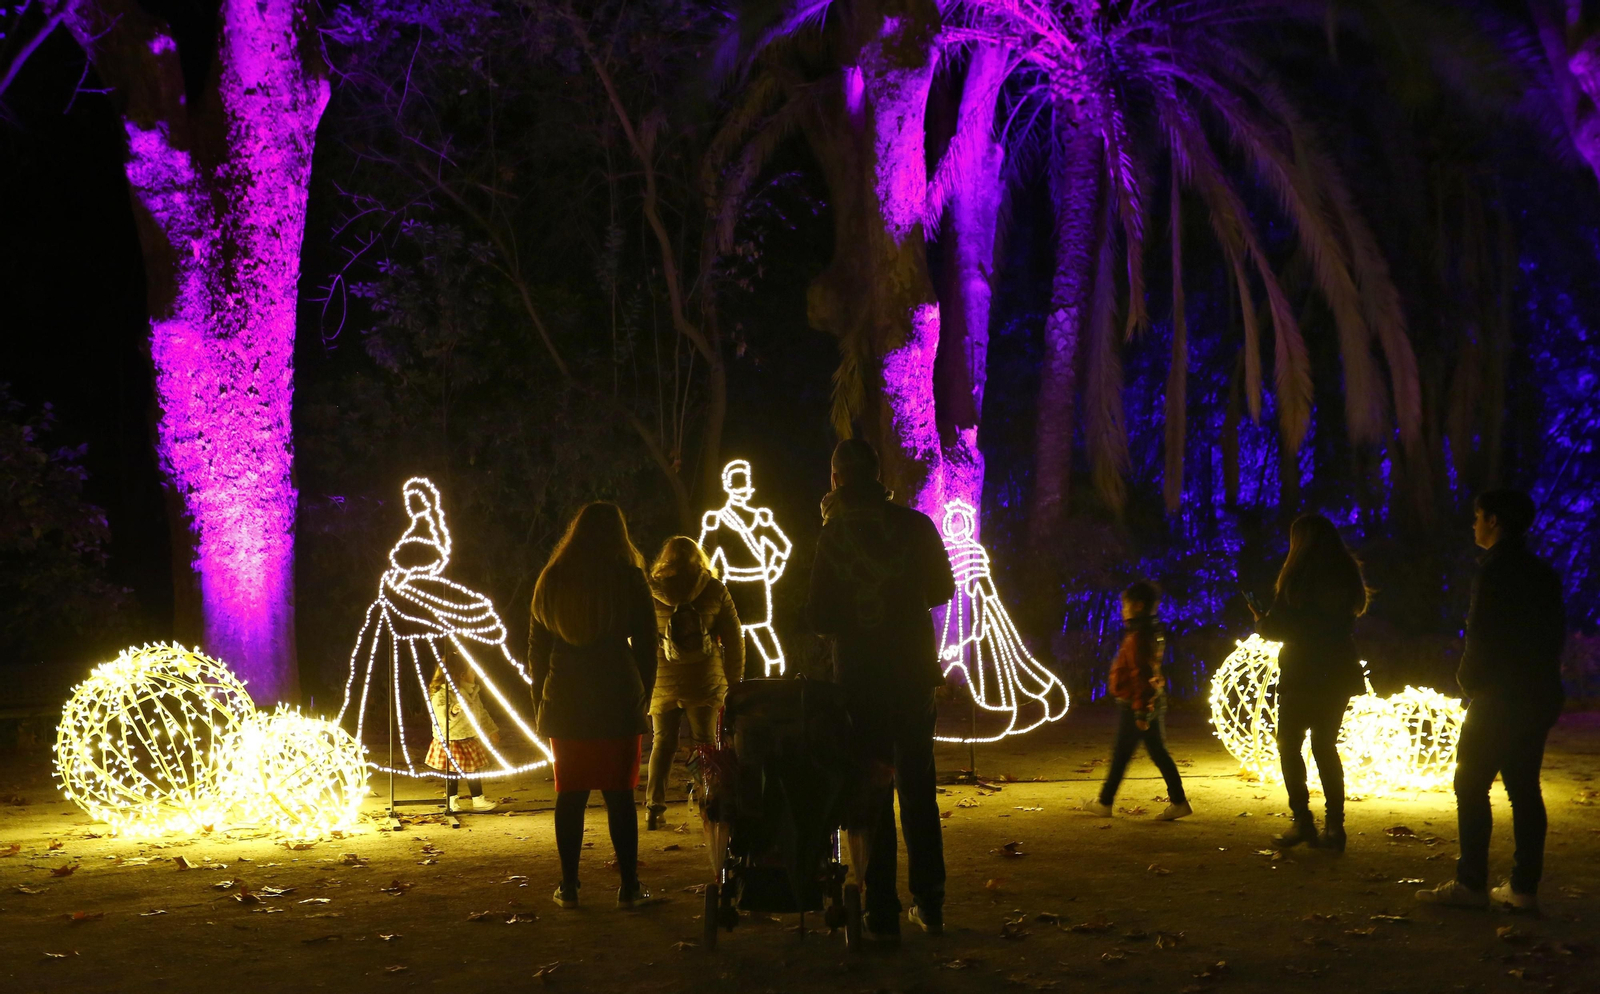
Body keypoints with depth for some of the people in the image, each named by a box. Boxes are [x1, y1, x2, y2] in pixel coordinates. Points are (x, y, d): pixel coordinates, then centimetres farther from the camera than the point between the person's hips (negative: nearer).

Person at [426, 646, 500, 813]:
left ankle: (478, 800, 20)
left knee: (473, 770, 12)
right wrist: (454, 710, -43)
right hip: (451, 741, -7)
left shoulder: (472, 691, 6)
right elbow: (443, 718, -26)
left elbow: (481, 711, 17)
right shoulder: (440, 694, -19)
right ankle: (451, 802, 17)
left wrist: (491, 731, 21)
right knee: (452, 772, 3)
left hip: (470, 738, 7)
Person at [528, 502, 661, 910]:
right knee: (619, 794, 1)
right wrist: (642, 694, 8)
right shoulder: (628, 576, -2)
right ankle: (629, 887, 3)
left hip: (564, 704, 2)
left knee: (570, 795, 7)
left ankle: (568, 887, 10)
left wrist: (540, 701, 18)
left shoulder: (551, 579, 7)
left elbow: (536, 649, 12)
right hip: (618, 701, -2)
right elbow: (646, 644, 0)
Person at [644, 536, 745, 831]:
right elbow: (734, 638, 0)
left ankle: (654, 809, 7)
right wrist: (734, 682, 8)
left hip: (662, 683, 1)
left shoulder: (650, 593, 0)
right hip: (705, 682, 0)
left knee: (662, 743, 12)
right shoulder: (715, 591, -1)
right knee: (706, 743, 9)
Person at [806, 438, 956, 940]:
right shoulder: (916, 525, -2)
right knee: (918, 788, 13)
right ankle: (929, 903, 17)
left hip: (859, 677, -2)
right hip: (914, 673, 2)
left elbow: (819, 615, -8)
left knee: (870, 791, 3)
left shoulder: (834, 535, -8)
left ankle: (881, 912, 0)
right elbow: (943, 588, 10)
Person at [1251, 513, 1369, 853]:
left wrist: (1263, 622, 13)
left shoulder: (1298, 575, -11)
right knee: (1325, 746, 13)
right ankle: (1335, 825, 6)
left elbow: (1277, 627, -10)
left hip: (1302, 674, -6)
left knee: (1289, 745, 5)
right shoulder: (1347, 574, 6)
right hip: (1339, 673, 6)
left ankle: (1303, 821, -6)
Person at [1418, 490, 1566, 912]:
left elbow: (1482, 635, -16)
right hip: (1538, 698, 8)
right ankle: (1524, 887, 8)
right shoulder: (1542, 572, 12)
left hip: (1499, 698, -8)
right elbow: (1555, 634, 14)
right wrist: (1541, 680, 17)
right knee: (1524, 789, 8)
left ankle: (1471, 884, -4)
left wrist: (1469, 679, -2)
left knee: (1471, 786, -2)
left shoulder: (1495, 570, -12)